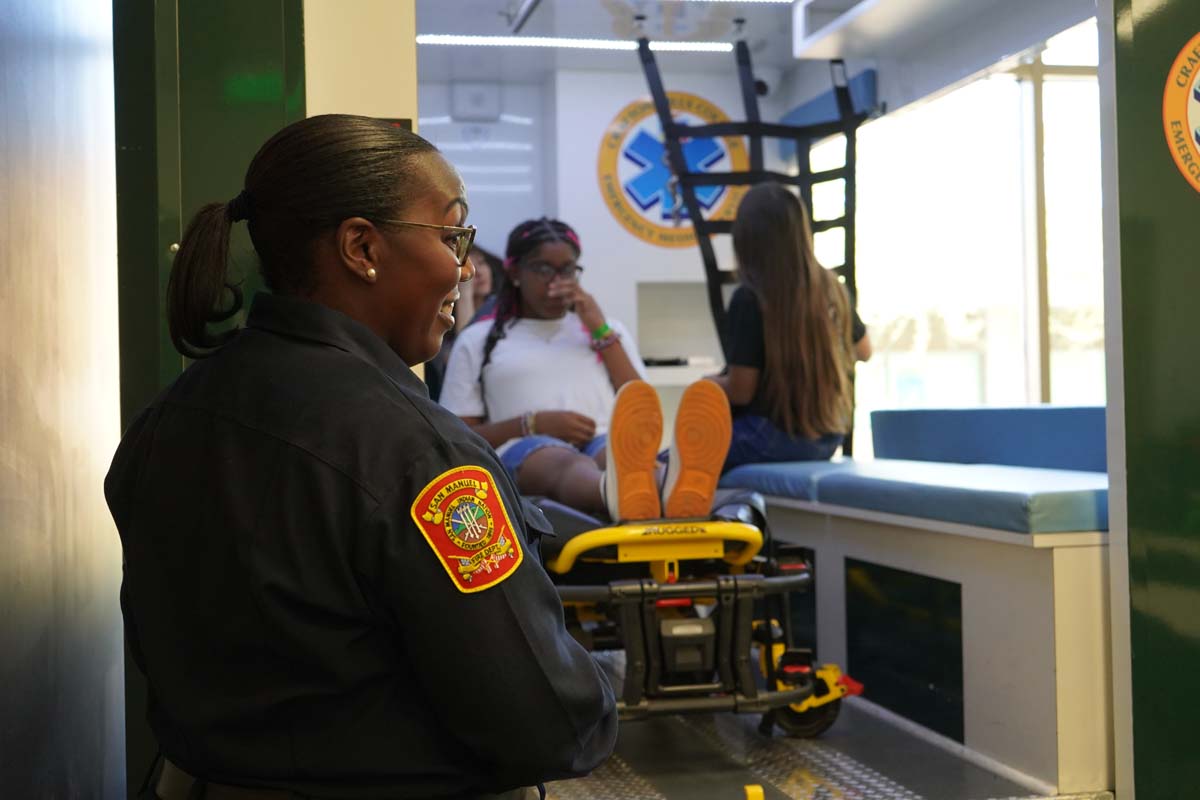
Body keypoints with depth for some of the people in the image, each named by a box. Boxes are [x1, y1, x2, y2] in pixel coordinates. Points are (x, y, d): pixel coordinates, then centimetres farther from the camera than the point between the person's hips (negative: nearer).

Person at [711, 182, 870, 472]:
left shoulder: (750, 298, -18)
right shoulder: (832, 288, -1)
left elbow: (740, 391, -17)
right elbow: (864, 350, 16)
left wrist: (710, 385, 3)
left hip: (772, 438, -7)